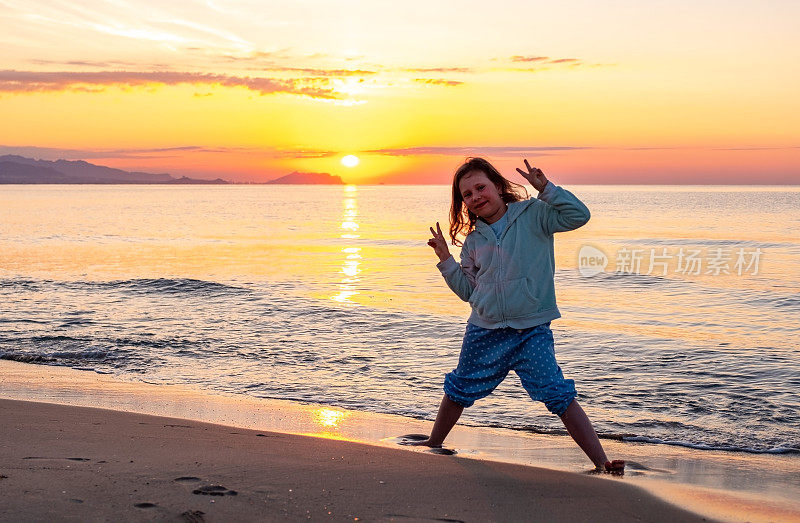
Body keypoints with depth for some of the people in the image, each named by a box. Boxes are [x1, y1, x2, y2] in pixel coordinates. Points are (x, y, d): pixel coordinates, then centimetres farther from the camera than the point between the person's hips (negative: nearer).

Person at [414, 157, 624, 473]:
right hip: (484, 331, 5)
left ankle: (601, 461, -10)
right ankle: (434, 443, 45)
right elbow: (468, 290, 13)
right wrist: (446, 261, 2)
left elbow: (578, 215, -15)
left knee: (559, 396, -15)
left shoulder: (534, 215, -5)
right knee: (458, 390, 21)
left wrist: (545, 189, -20)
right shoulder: (474, 240, 8)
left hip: (532, 331, -5)